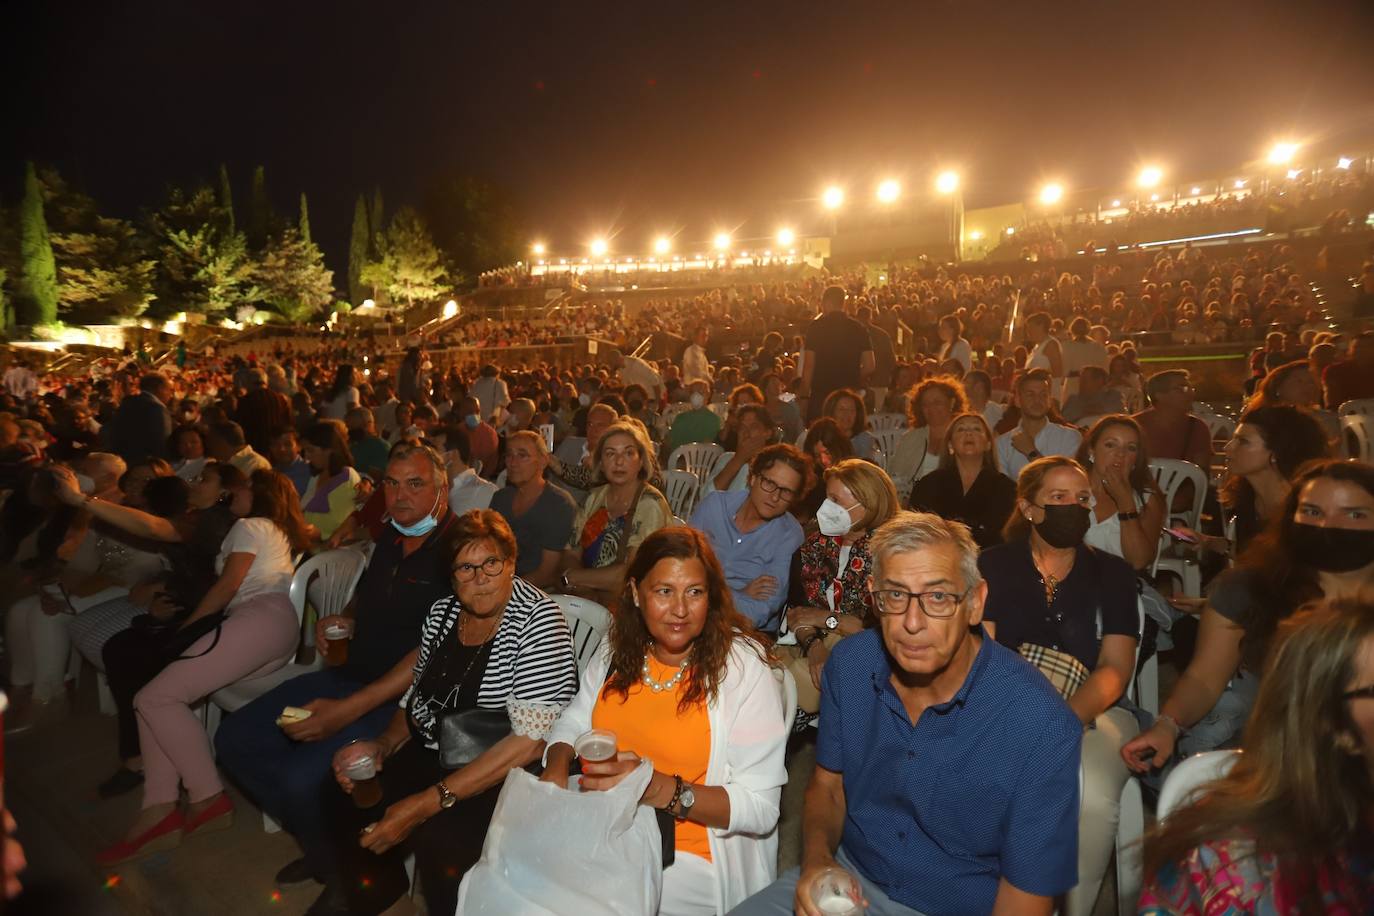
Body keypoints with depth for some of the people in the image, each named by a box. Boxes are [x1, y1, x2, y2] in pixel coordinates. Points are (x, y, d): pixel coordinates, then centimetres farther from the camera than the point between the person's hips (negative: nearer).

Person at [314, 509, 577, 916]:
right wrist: (382, 746, -6)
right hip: (430, 754, 7)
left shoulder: (538, 620, -20)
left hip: (505, 775, -6)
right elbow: (418, 693, 15)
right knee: (344, 801, -6)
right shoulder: (441, 612, 0)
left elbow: (531, 740, -25)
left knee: (441, 842, -27)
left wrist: (426, 804, -26)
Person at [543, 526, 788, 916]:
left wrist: (657, 788, -28)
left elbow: (760, 808, -16)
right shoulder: (619, 649, 3)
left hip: (688, 856, -6)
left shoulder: (743, 667, -14)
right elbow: (574, 722, 16)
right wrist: (556, 768, -7)